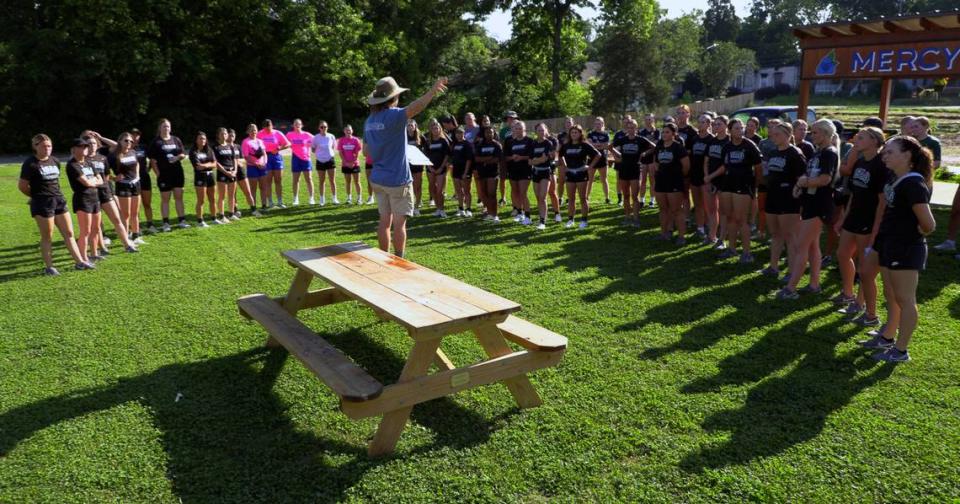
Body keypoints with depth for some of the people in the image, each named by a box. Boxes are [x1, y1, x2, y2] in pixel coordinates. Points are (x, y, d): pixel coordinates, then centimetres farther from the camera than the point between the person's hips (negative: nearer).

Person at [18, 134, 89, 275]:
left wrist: (54, 194, 13)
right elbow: (22, 185, -5)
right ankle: (49, 267, 12)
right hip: (42, 204, -6)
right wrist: (37, 195, 7)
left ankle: (80, 262, 15)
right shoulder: (30, 164, -10)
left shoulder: (55, 161, 10)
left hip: (59, 200, 6)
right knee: (47, 237, 1)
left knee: (69, 233, 9)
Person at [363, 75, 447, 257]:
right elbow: (415, 108, -35)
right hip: (397, 180, -7)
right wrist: (433, 91, -43)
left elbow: (366, 151, 14)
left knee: (384, 221, 14)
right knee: (399, 223, 1)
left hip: (378, 179, 7)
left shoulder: (369, 121, 9)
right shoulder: (393, 115, -15)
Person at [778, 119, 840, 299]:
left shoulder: (830, 153, -13)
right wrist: (801, 182, -3)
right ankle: (814, 284, 22)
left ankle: (791, 288, -8)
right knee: (812, 245, 14)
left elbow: (825, 179, -23)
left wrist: (804, 182, -9)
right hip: (810, 202, 10)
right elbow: (808, 175, 18)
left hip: (819, 205, -9)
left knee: (801, 247, -10)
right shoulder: (818, 153, 14)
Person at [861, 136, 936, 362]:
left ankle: (901, 351, 8)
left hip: (906, 250, -9)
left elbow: (929, 224, -24)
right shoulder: (896, 181, 9)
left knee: (905, 300, 0)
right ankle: (887, 338, 33)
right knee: (891, 296, 19)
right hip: (890, 246, 9)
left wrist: (915, 234, -5)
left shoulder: (913, 184, -20)